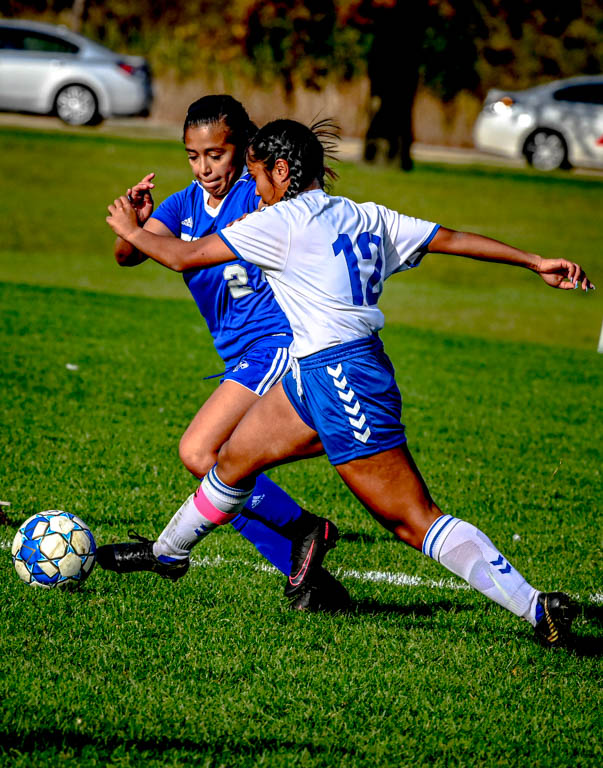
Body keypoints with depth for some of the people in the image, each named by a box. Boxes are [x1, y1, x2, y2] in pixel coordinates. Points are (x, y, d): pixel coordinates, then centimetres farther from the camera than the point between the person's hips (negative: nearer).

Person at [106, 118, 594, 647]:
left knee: (416, 522, -11)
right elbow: (451, 238, 13)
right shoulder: (366, 217, 14)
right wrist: (536, 262, 16)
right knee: (233, 460, 23)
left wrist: (131, 231, 16)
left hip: (342, 376, -9)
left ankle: (537, 607, -17)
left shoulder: (282, 221, -7)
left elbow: (186, 257, -2)